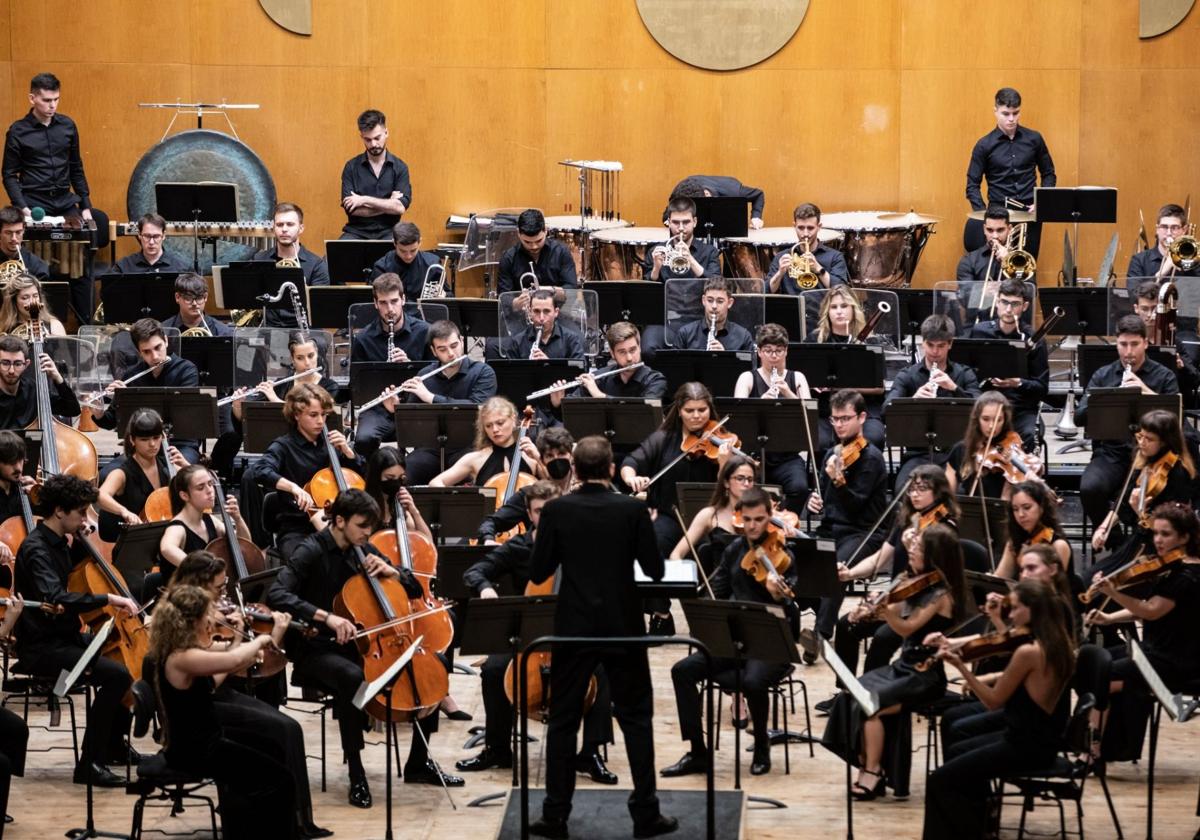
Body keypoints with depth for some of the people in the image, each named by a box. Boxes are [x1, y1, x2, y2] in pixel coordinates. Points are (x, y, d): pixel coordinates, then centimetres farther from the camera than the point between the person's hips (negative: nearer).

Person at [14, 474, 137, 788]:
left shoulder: (59, 542, 8)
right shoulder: (36, 549, -21)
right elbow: (54, 597, -38)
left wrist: (80, 539, 10)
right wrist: (108, 599, -39)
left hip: (65, 637, 10)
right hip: (41, 647, -10)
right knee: (115, 674, -27)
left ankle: (115, 745, 32)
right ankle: (90, 763, -23)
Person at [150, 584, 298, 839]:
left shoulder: (181, 652, 6)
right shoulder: (182, 659, -25)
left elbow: (213, 680, 19)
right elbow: (236, 659, -37)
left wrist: (237, 640, 17)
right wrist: (261, 640, -17)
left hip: (197, 742, 11)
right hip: (196, 750, -11)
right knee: (279, 779, -7)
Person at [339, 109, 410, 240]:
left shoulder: (400, 168, 4)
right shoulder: (351, 167, 4)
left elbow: (401, 207, -9)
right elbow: (351, 209, -6)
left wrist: (364, 200, -10)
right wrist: (388, 205, -7)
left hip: (388, 232, 0)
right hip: (357, 232, 0)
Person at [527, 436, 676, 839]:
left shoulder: (556, 510, -7)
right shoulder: (633, 509, -9)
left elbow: (538, 573, -3)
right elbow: (655, 570, -4)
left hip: (574, 627, 1)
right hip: (623, 626, -1)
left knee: (563, 720, 9)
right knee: (636, 718, 8)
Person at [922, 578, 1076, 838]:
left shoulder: (1028, 652, -24)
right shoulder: (1058, 643, 3)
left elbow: (994, 700, -15)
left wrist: (960, 665, -13)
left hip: (1025, 746, -10)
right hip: (1044, 740, 10)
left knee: (940, 780, -9)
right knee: (960, 751, 29)